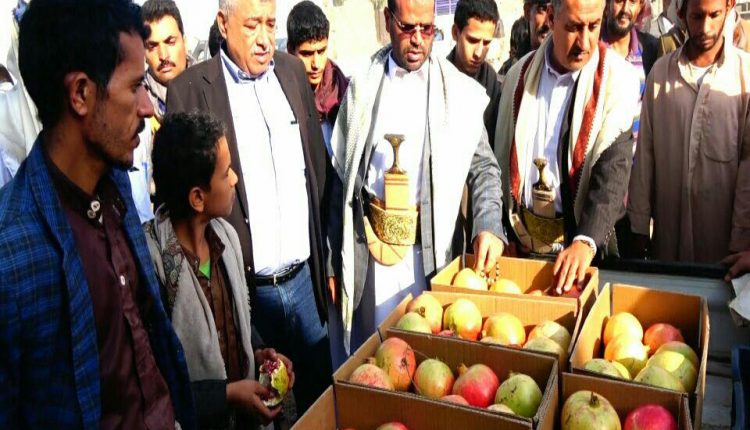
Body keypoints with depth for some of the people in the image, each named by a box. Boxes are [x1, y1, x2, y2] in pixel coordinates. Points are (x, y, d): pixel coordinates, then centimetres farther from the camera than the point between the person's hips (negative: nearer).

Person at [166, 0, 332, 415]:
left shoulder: (292, 70, 6)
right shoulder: (190, 87, -9)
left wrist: (321, 251, 13)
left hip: (303, 276, 4)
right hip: (242, 285, -4)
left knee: (320, 391, 18)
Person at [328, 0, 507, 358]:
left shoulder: (460, 92, 1)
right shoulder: (362, 87, 4)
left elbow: (483, 166, 5)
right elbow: (341, 177, 6)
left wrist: (489, 224, -16)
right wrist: (332, 262, 6)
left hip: (430, 247, -1)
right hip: (369, 246, 1)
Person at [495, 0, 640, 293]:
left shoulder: (618, 79, -10)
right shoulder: (520, 74, 1)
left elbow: (614, 168, -19)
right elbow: (502, 156, 6)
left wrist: (586, 241, -32)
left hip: (584, 238, -3)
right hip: (521, 239, 3)